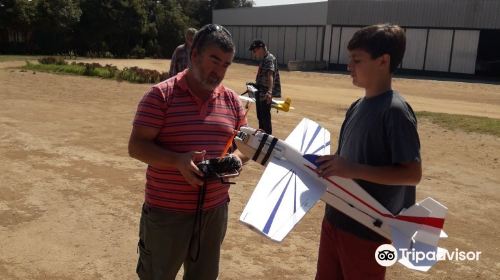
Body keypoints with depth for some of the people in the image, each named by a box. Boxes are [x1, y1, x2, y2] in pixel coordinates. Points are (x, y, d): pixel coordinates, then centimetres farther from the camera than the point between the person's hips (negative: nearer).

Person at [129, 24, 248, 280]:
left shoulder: (231, 100, 5)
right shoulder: (161, 95, -10)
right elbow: (136, 146, -12)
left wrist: (236, 158, -12)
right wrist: (178, 160, -27)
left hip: (215, 210, 5)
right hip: (166, 211, -4)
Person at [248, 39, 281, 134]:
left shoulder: (269, 59, -17)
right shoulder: (263, 59, 12)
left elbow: (270, 75, -33)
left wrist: (269, 91, -46)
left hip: (265, 93, -10)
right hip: (261, 92, 10)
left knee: (265, 116, -7)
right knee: (260, 116, 18)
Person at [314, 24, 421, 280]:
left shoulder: (395, 111, -18)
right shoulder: (357, 107, 6)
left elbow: (412, 174, -21)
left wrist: (353, 170, -26)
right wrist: (332, 164, -3)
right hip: (336, 218, 8)